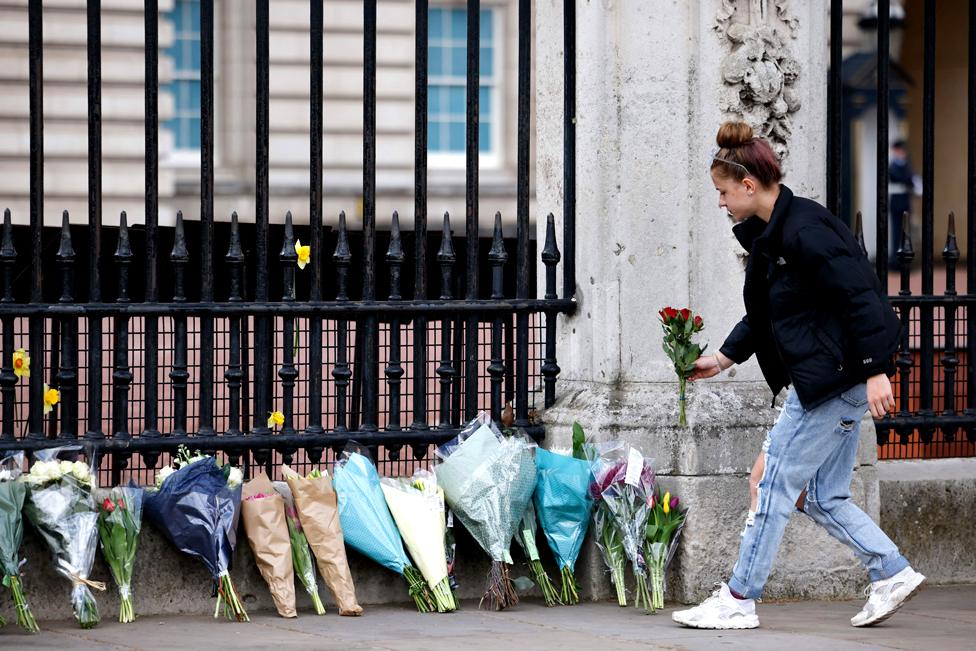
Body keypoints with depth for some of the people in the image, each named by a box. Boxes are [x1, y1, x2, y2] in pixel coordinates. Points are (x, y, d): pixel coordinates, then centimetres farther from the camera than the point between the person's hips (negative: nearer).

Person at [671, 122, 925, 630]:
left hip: (834, 382, -10)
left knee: (774, 485, -3)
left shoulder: (805, 231, -19)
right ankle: (892, 574, 16)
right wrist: (724, 357, 21)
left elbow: (860, 298, -23)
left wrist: (875, 372, -25)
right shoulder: (769, 234, 12)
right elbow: (763, 316, 24)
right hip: (823, 383, 10)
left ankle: (738, 601, 3)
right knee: (824, 497, 13)